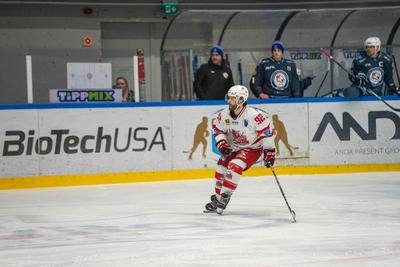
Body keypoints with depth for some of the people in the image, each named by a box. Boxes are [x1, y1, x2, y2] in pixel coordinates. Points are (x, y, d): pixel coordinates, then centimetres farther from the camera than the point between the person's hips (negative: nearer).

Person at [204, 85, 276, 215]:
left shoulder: (254, 115, -28)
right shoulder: (224, 114, -12)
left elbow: (266, 132, -20)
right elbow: (217, 129, 4)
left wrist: (269, 152, -20)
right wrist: (221, 144, -11)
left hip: (252, 148, -6)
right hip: (233, 147, 6)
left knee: (234, 166, -26)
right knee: (221, 168, 4)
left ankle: (224, 197, -15)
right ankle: (217, 199, 22)